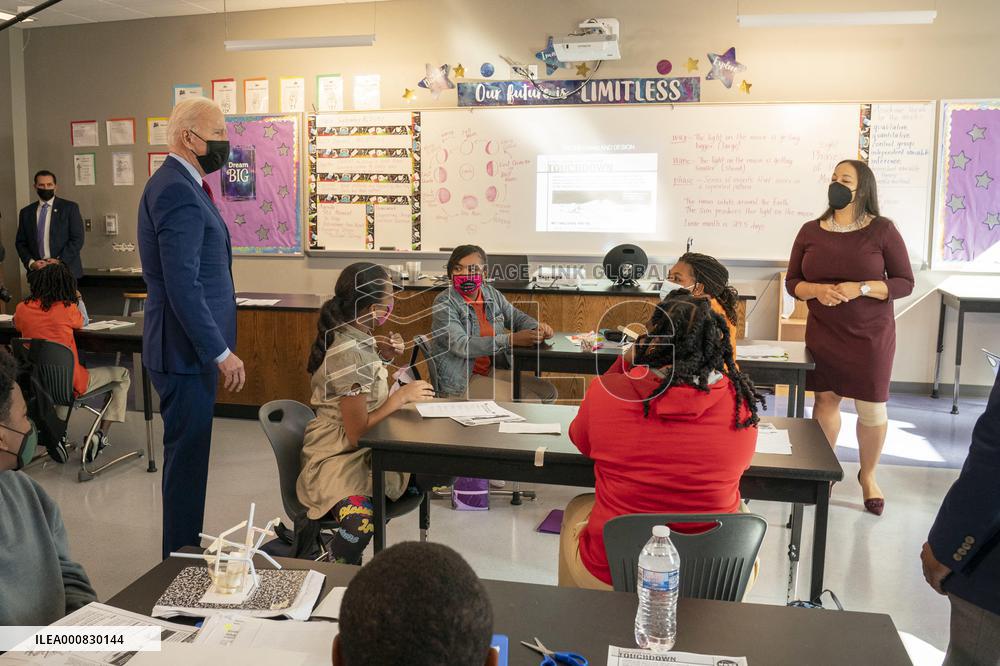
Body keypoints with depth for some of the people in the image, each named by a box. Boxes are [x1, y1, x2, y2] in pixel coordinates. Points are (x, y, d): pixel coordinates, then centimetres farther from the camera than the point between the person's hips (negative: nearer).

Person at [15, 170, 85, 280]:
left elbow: (77, 239, -3)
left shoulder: (70, 207, 2)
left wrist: (60, 261, -12)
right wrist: (31, 262, -5)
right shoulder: (26, 212, 13)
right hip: (37, 271, 3)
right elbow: (20, 242, 13)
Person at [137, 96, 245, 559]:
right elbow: (183, 287, -25)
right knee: (187, 456, 1)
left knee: (188, 454, 18)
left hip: (191, 347, 10)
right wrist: (221, 353, -21)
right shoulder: (178, 192, -19)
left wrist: (216, 348, 20)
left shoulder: (178, 184, 14)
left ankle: (185, 552, 33)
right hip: (186, 351, -10)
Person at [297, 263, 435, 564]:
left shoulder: (349, 337, 6)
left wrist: (380, 357, 7)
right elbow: (357, 431, -20)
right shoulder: (350, 354, -21)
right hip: (338, 460, -10)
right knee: (360, 522, -36)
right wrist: (401, 396, -11)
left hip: (360, 451, 10)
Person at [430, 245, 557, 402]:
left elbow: (517, 317, 18)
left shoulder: (491, 294, 4)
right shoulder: (444, 303, -15)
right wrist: (512, 340, -32)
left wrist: (538, 328, -8)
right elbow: (462, 346, -25)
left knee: (548, 392, 3)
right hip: (460, 382, -7)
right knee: (528, 401, -16)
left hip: (491, 370, 7)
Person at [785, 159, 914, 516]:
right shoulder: (810, 231, 2)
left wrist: (861, 289, -20)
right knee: (825, 399, 7)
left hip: (871, 335, -2)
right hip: (822, 332, 2)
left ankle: (868, 476, 26)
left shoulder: (882, 230, -6)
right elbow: (792, 282, 6)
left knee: (872, 408, 3)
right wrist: (817, 290, -16)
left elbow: (905, 283, -5)